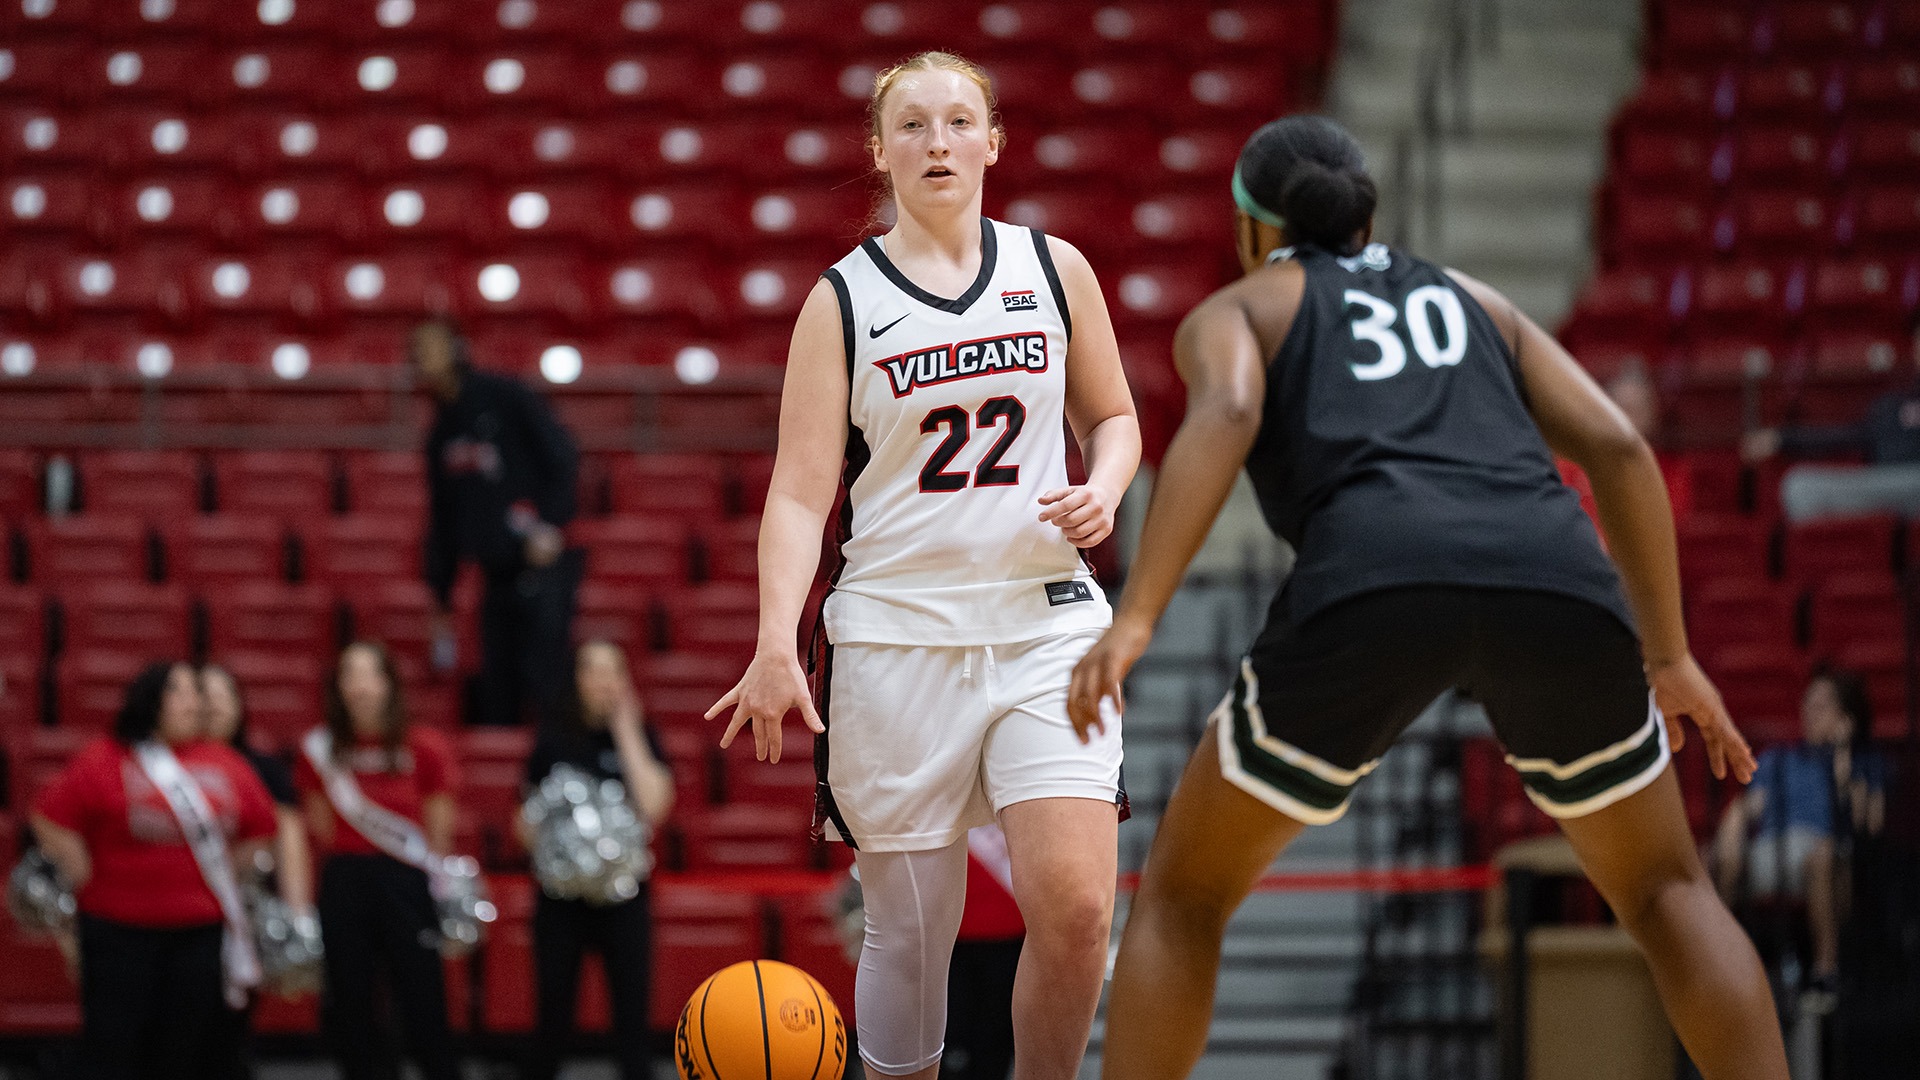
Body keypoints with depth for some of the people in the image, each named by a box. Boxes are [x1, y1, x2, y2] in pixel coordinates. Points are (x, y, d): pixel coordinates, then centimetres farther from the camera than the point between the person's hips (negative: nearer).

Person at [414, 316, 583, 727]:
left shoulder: (504, 397, -3)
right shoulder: (441, 434, 18)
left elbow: (562, 457, -9)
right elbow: (442, 519, 22)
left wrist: (550, 525, -18)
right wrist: (442, 600, 20)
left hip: (543, 566, -7)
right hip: (497, 578, 7)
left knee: (544, 688, -14)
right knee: (496, 697, 6)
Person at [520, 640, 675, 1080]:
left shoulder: (640, 738, 3)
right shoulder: (554, 742, 5)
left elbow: (652, 806, -14)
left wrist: (626, 731, -10)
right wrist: (534, 835, -10)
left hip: (623, 896, -1)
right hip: (561, 896, 1)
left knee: (632, 1023, -4)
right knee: (552, 1025, 2)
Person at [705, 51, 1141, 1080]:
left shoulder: (1054, 269, 8)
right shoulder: (842, 299, 1)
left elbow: (1112, 417, 21)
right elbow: (800, 490, -5)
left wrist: (1102, 491, -3)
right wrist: (776, 642, -19)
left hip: (1046, 624, 1)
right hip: (895, 637, -1)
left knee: (1075, 906, -14)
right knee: (909, 927, 3)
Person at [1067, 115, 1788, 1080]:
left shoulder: (1231, 313, 27)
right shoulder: (1473, 303, 38)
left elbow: (1223, 419, 2)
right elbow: (1615, 448, 24)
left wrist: (1133, 621, -8)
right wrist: (1668, 656, 28)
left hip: (1375, 589, -3)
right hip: (1556, 585, 3)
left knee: (1181, 897, 15)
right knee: (1664, 892, 24)